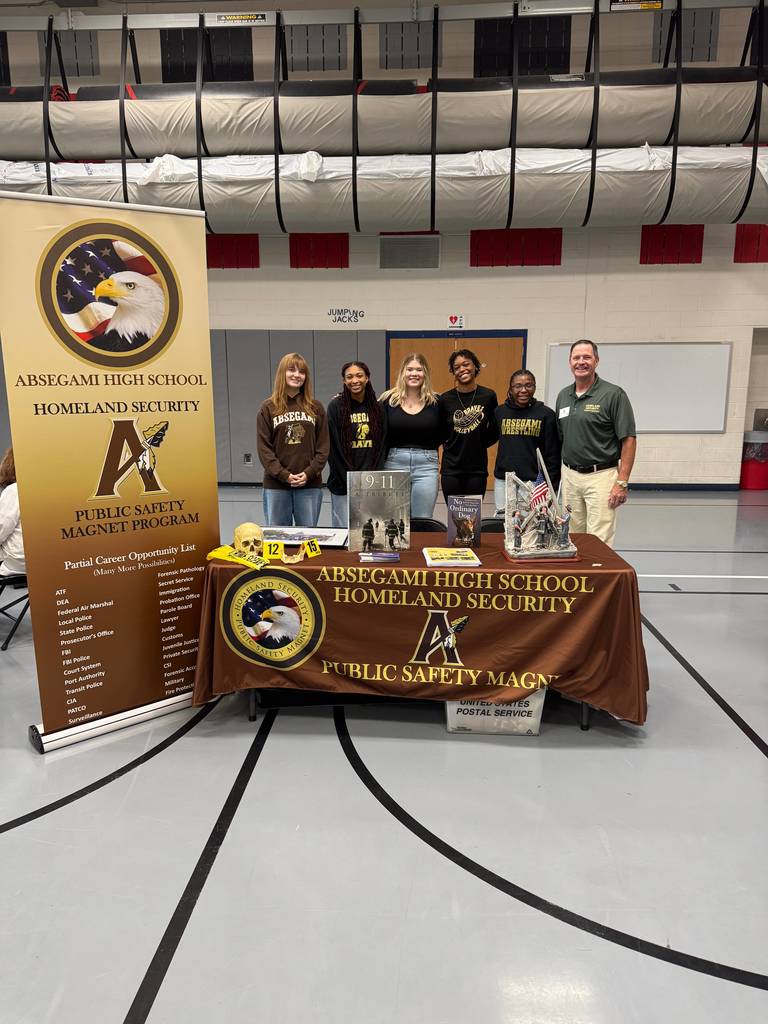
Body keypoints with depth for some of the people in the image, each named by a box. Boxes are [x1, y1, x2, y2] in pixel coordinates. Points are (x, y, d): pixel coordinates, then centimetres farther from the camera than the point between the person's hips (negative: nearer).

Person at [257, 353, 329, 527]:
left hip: (310, 484, 1)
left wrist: (309, 473, -10)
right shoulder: (268, 408, 2)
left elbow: (323, 446, 3)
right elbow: (264, 447, -3)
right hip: (276, 484, -1)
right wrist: (284, 475, -12)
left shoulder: (316, 408, 6)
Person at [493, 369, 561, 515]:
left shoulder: (546, 414, 0)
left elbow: (553, 455, 0)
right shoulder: (500, 412, 7)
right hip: (503, 481, 3)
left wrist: (551, 488, -4)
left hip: (534, 482, -3)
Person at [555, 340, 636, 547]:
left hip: (601, 476, -5)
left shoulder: (613, 394, -7)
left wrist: (622, 483, -15)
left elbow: (629, 440, -9)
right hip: (569, 476, 6)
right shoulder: (563, 396, 11)